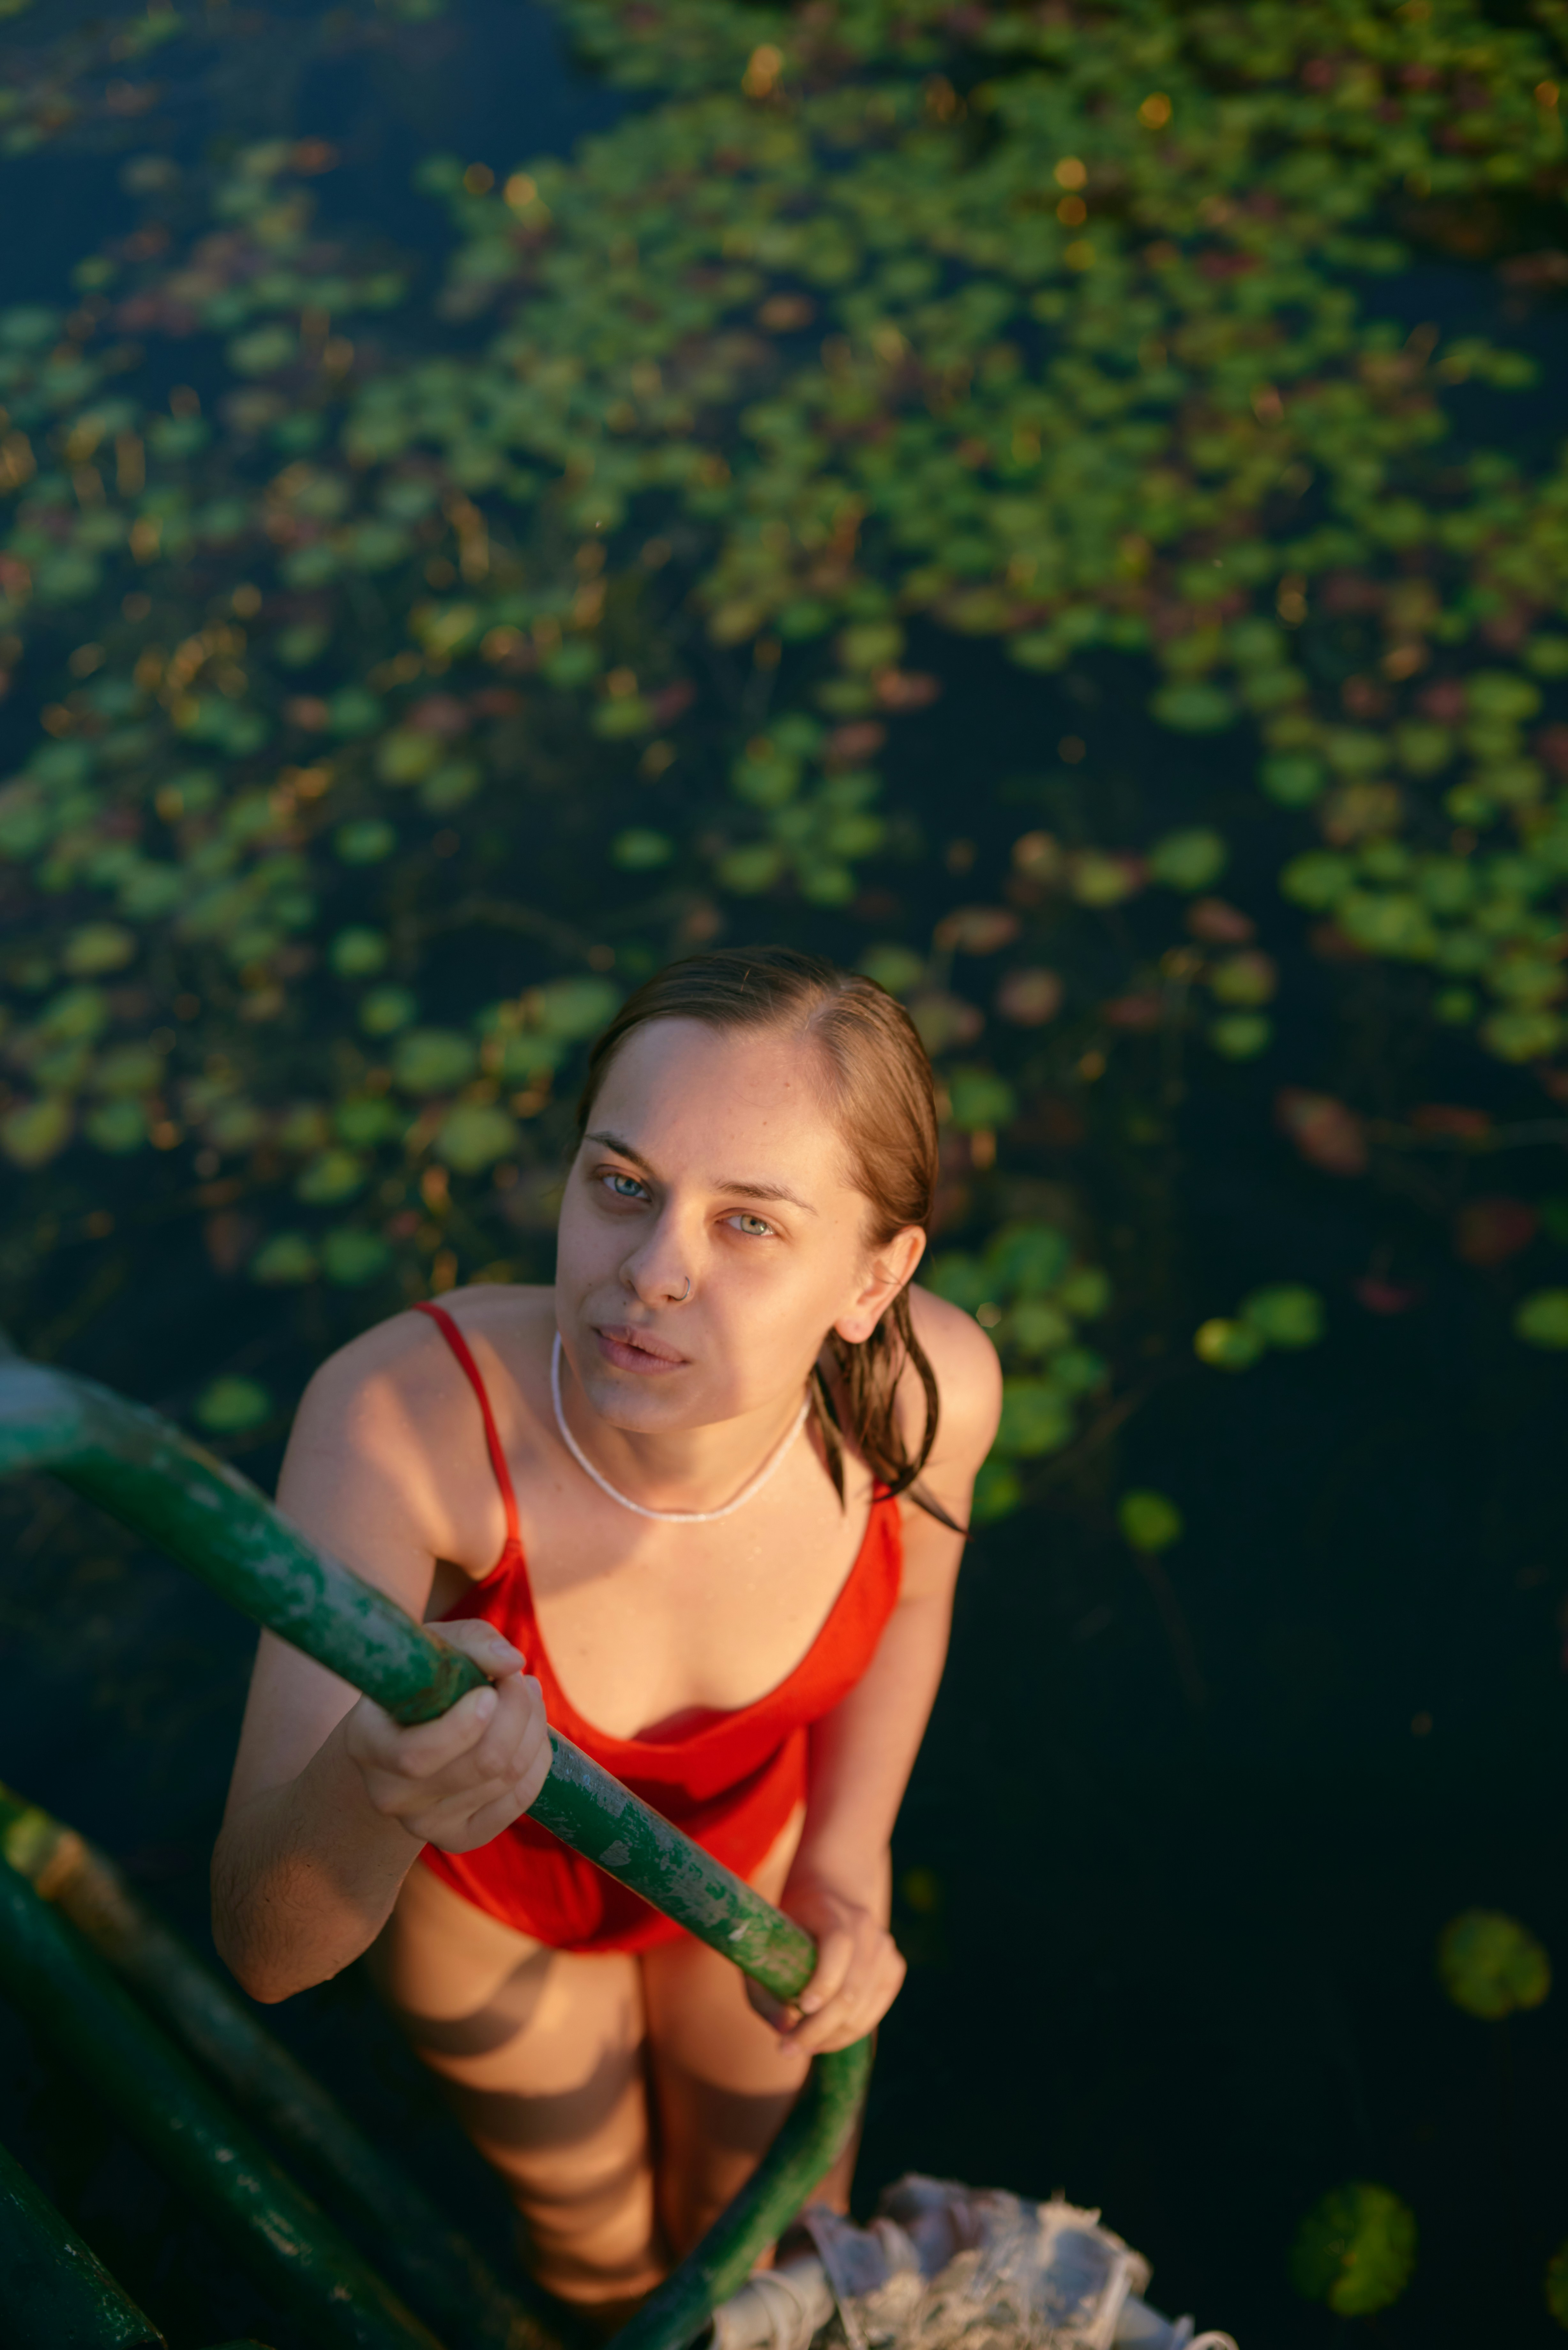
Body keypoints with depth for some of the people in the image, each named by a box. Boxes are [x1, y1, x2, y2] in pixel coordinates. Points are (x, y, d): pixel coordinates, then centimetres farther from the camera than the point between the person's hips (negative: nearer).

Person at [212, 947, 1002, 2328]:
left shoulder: (928, 1377, -33)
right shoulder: (400, 1413, -43)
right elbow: (268, 1948, -41)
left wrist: (848, 1869, -16)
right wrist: (369, 1786, -62)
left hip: (753, 1838, 2)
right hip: (485, 1880, -1)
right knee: (599, 2240, 29)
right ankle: (625, 2324, 68)